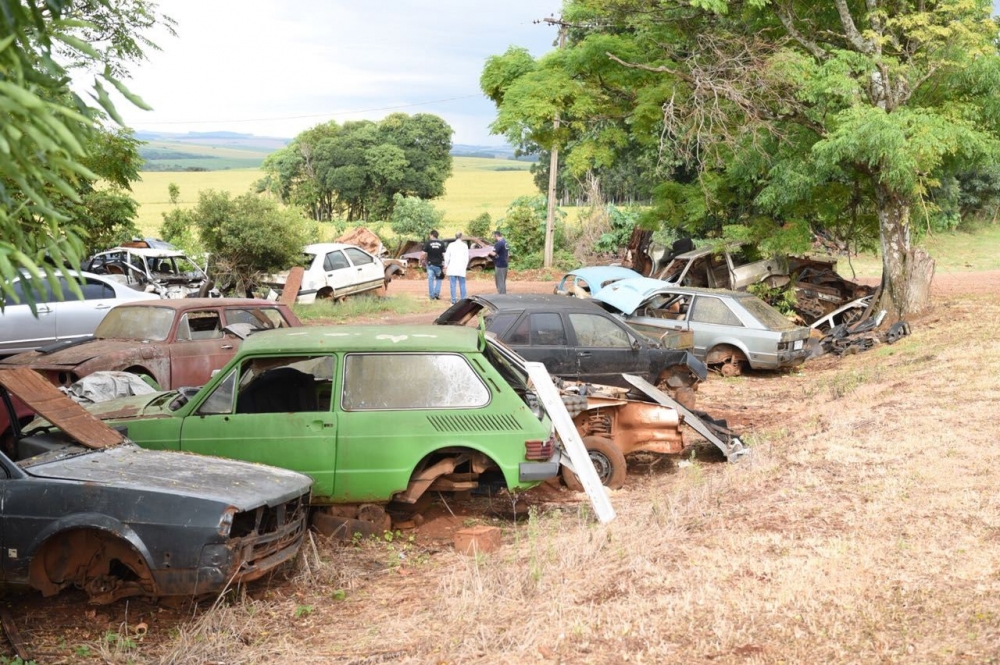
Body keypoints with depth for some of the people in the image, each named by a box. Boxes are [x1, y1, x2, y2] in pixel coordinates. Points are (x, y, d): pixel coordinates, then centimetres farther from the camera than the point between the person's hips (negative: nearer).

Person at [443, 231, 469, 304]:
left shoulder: (451, 245, 1)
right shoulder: (464, 246, 0)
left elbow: (447, 256, 0)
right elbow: (466, 258, 0)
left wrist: (446, 266, 9)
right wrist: (465, 267, 11)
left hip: (452, 268, 0)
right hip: (461, 268, 0)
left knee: (452, 284, 2)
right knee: (462, 284, 6)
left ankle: (454, 300, -1)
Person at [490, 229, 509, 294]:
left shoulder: (498, 243, -18)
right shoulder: (505, 242, 12)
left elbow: (494, 253, -24)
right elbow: (508, 254, 20)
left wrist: (490, 252, -5)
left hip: (499, 265, -9)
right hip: (504, 264, 9)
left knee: (500, 282, -6)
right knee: (503, 282, 16)